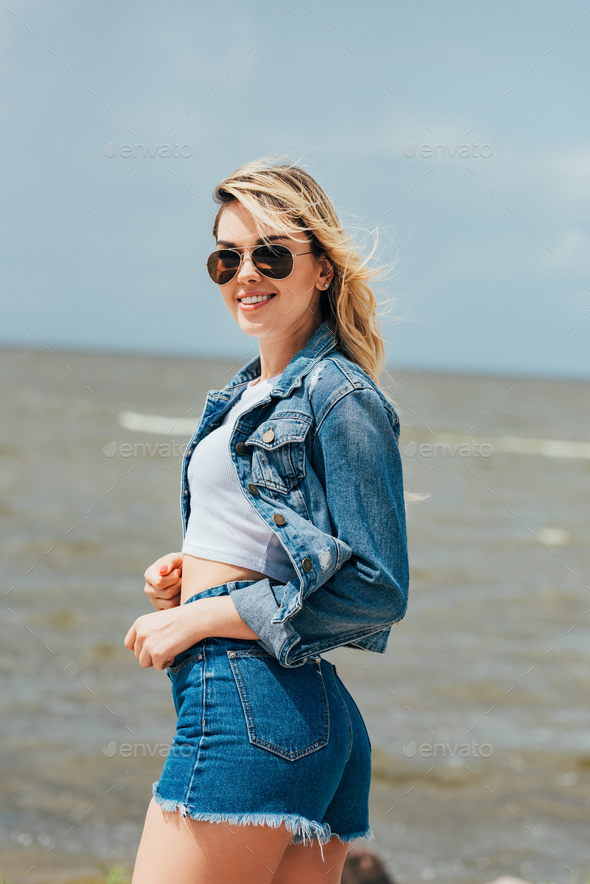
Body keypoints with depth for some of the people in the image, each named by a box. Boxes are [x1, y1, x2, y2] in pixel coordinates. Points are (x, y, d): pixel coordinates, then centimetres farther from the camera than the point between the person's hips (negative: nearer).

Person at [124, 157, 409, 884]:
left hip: (252, 704, -9)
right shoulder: (241, 395, 19)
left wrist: (200, 617, -12)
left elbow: (376, 591, -14)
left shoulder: (340, 396, -8)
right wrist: (182, 577, 8)